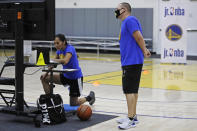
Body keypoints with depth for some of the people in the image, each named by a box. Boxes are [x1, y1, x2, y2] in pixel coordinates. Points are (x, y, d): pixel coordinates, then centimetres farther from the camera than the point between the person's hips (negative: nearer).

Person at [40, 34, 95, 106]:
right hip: (65, 76, 7)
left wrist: (54, 60, -30)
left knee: (73, 104, 2)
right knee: (44, 78, -4)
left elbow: (65, 61, -42)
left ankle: (89, 97, 28)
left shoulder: (70, 48, -25)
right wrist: (46, 73, -10)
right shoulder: (59, 50, -2)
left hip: (75, 77, -7)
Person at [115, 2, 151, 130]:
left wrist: (144, 51, -10)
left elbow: (139, 37, -18)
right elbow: (138, 39, 21)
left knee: (129, 90, -9)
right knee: (132, 90, 14)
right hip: (130, 61, 10)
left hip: (131, 61, -10)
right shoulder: (127, 22, 20)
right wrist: (144, 50, 9)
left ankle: (131, 120, -7)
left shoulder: (129, 20, -11)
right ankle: (133, 117, 21)